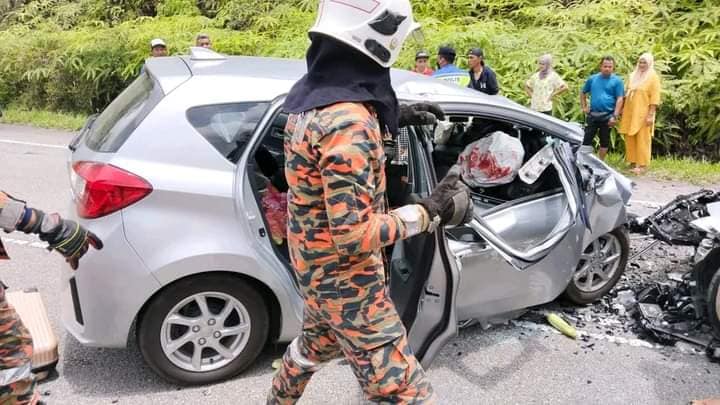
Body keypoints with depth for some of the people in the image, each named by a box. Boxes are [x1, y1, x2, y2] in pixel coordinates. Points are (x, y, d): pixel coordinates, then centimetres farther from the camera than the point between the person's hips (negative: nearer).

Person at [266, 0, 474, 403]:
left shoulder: (311, 92, 0)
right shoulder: (347, 120, -30)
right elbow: (353, 235, -30)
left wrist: (392, 120, 14)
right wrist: (432, 211, -22)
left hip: (316, 266, 10)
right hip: (346, 281, -10)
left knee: (316, 344, 35)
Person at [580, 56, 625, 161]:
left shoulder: (617, 81, -3)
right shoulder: (592, 79, 7)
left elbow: (620, 99, -8)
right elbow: (583, 93, 19)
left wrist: (615, 116, -15)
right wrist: (584, 107, 8)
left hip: (607, 116, -2)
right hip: (592, 115, 2)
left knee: (604, 141, 8)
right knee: (586, 139, -1)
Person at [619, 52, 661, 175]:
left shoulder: (653, 77, -3)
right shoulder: (633, 75, 15)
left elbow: (655, 98, -9)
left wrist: (651, 115, -16)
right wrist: (623, 108, 13)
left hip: (643, 114, -6)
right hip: (630, 113, 6)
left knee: (642, 140, -6)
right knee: (630, 138, 7)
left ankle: (642, 165, -4)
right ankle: (633, 162, 16)